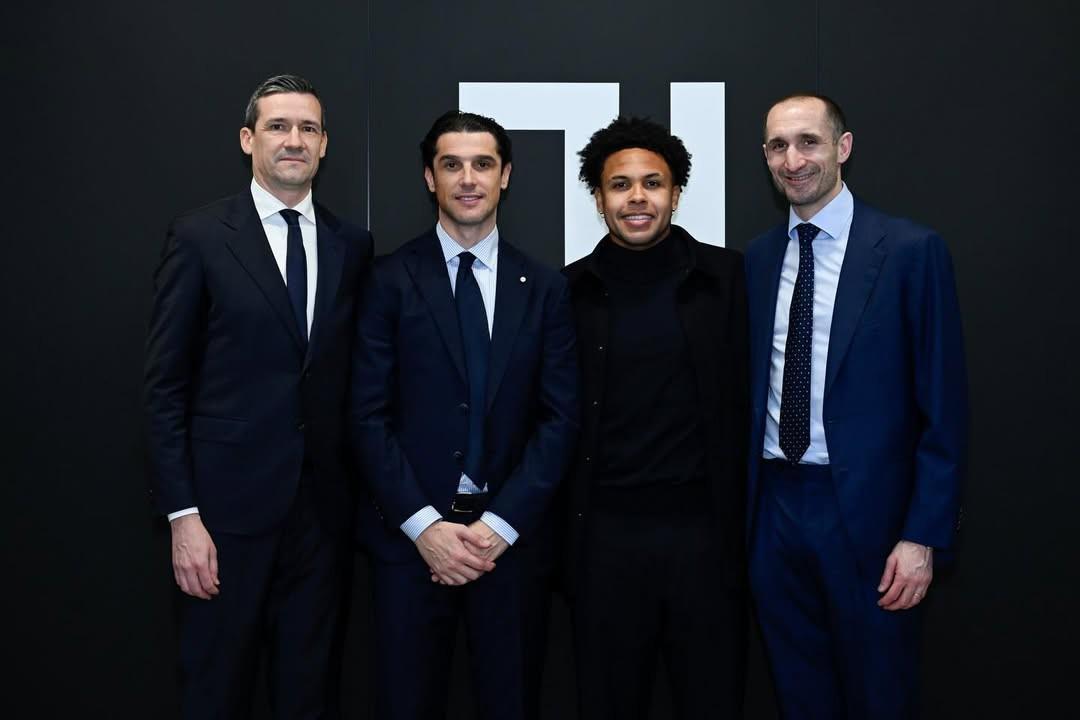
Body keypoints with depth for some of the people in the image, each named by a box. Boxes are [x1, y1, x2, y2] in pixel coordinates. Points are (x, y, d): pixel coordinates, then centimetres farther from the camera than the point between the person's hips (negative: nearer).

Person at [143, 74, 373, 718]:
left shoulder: (352, 246, 7)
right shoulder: (200, 236, -3)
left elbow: (355, 380, 9)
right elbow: (166, 386, -5)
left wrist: (360, 491, 4)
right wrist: (182, 514, -9)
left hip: (325, 509, 3)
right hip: (227, 503, -3)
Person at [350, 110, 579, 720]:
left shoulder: (545, 287, 5)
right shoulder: (393, 280, 0)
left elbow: (561, 417, 0)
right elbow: (370, 414, -3)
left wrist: (500, 525, -9)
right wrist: (424, 525, -11)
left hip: (512, 533, 1)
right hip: (410, 533, -1)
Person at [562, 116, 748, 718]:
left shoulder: (726, 277, 1)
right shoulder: (570, 290, 4)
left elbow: (746, 397, 0)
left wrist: (751, 524, -5)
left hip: (705, 529, 0)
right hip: (606, 533, 1)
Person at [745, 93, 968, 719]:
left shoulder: (912, 250, -7)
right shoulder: (757, 259, 7)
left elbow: (944, 406, -8)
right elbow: (753, 389, 10)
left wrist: (924, 536, -12)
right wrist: (741, 507, 5)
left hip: (866, 512, -4)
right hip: (774, 508, 4)